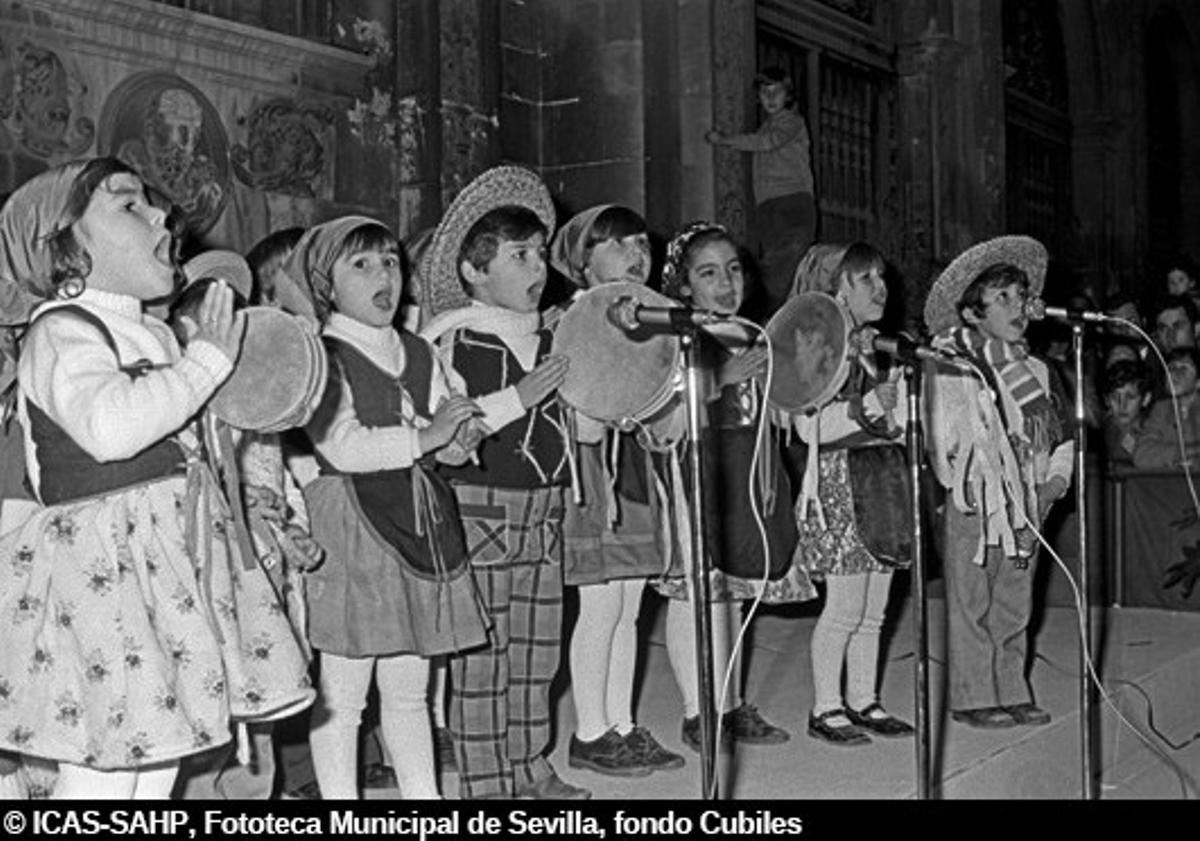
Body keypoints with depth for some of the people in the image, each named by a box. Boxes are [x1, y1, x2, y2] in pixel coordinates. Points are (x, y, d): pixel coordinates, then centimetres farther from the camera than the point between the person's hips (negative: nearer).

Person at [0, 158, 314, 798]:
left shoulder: (149, 333, 17)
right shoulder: (61, 332, -12)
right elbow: (110, 426, -33)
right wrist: (206, 360, -21)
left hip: (170, 566, 9)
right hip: (102, 572, -9)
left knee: (159, 759, 13)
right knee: (101, 776, -7)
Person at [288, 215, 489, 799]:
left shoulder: (419, 355, 16)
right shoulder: (321, 357, -6)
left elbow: (451, 440, 15)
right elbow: (340, 445, -18)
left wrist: (459, 430, -7)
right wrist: (423, 437, -14)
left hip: (423, 525, 7)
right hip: (350, 529, -6)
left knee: (409, 689, 15)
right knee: (343, 690, 0)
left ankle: (423, 793, 24)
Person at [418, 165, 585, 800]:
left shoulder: (547, 339, 13)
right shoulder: (452, 342, -9)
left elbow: (574, 425, 23)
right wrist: (518, 397, -21)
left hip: (542, 514, 7)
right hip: (479, 511, -7)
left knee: (536, 651, 13)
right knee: (481, 657, -1)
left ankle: (530, 770, 26)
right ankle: (484, 784, 9)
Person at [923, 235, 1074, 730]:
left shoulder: (1031, 370, 13)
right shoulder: (951, 368, -7)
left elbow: (1062, 430, 21)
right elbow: (940, 438, -12)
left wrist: (1055, 481, 9)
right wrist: (960, 485, -17)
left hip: (1025, 505, 6)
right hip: (973, 504, -6)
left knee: (1015, 606, 11)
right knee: (971, 605, 1)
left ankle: (1012, 694, 21)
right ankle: (972, 698, 9)